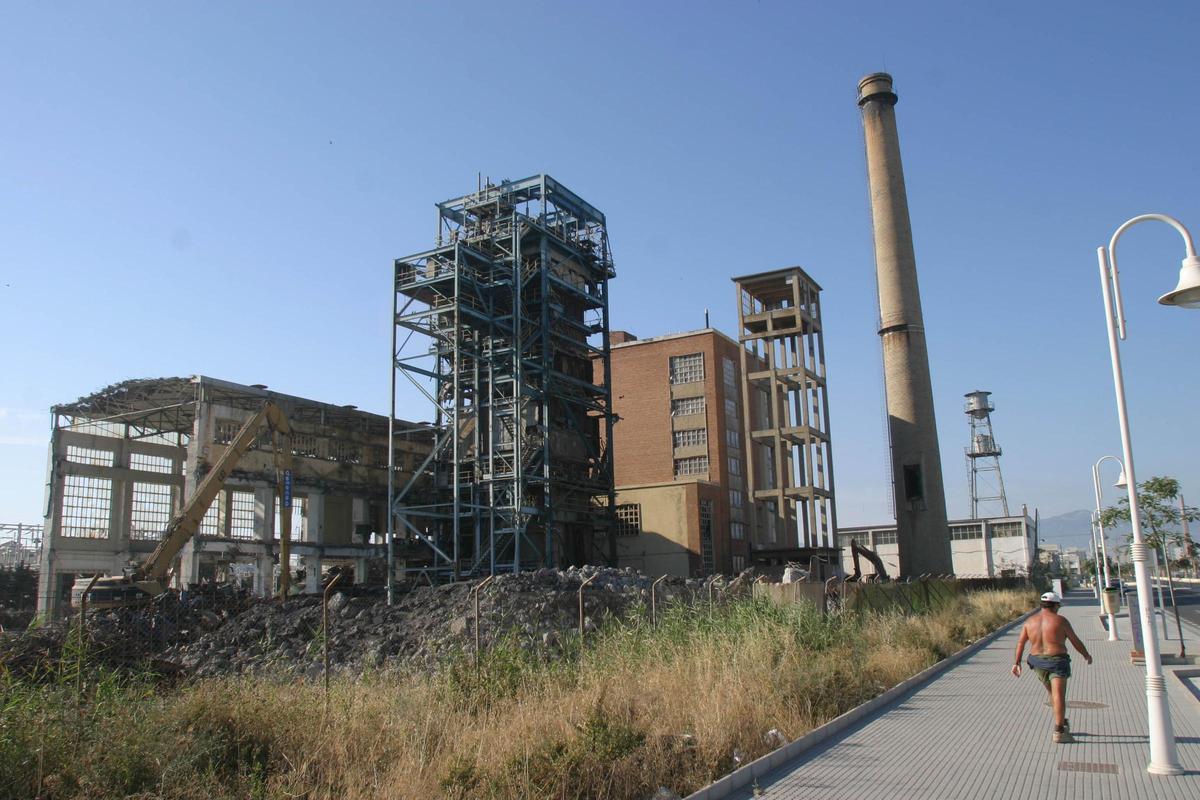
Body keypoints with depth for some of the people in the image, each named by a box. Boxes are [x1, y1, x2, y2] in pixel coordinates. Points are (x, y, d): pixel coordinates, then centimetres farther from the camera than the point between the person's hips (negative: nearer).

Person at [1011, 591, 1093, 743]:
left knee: (1053, 693, 24)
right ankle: (1059, 733, -13)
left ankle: (1062, 723, 35)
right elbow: (1076, 641, 0)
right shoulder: (1060, 620, -8)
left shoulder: (1030, 621, 4)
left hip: (1038, 663, 5)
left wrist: (1017, 662, 3)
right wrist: (1086, 655, 16)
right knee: (1059, 696, -7)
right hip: (1057, 662, -5)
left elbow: (1020, 642, 1)